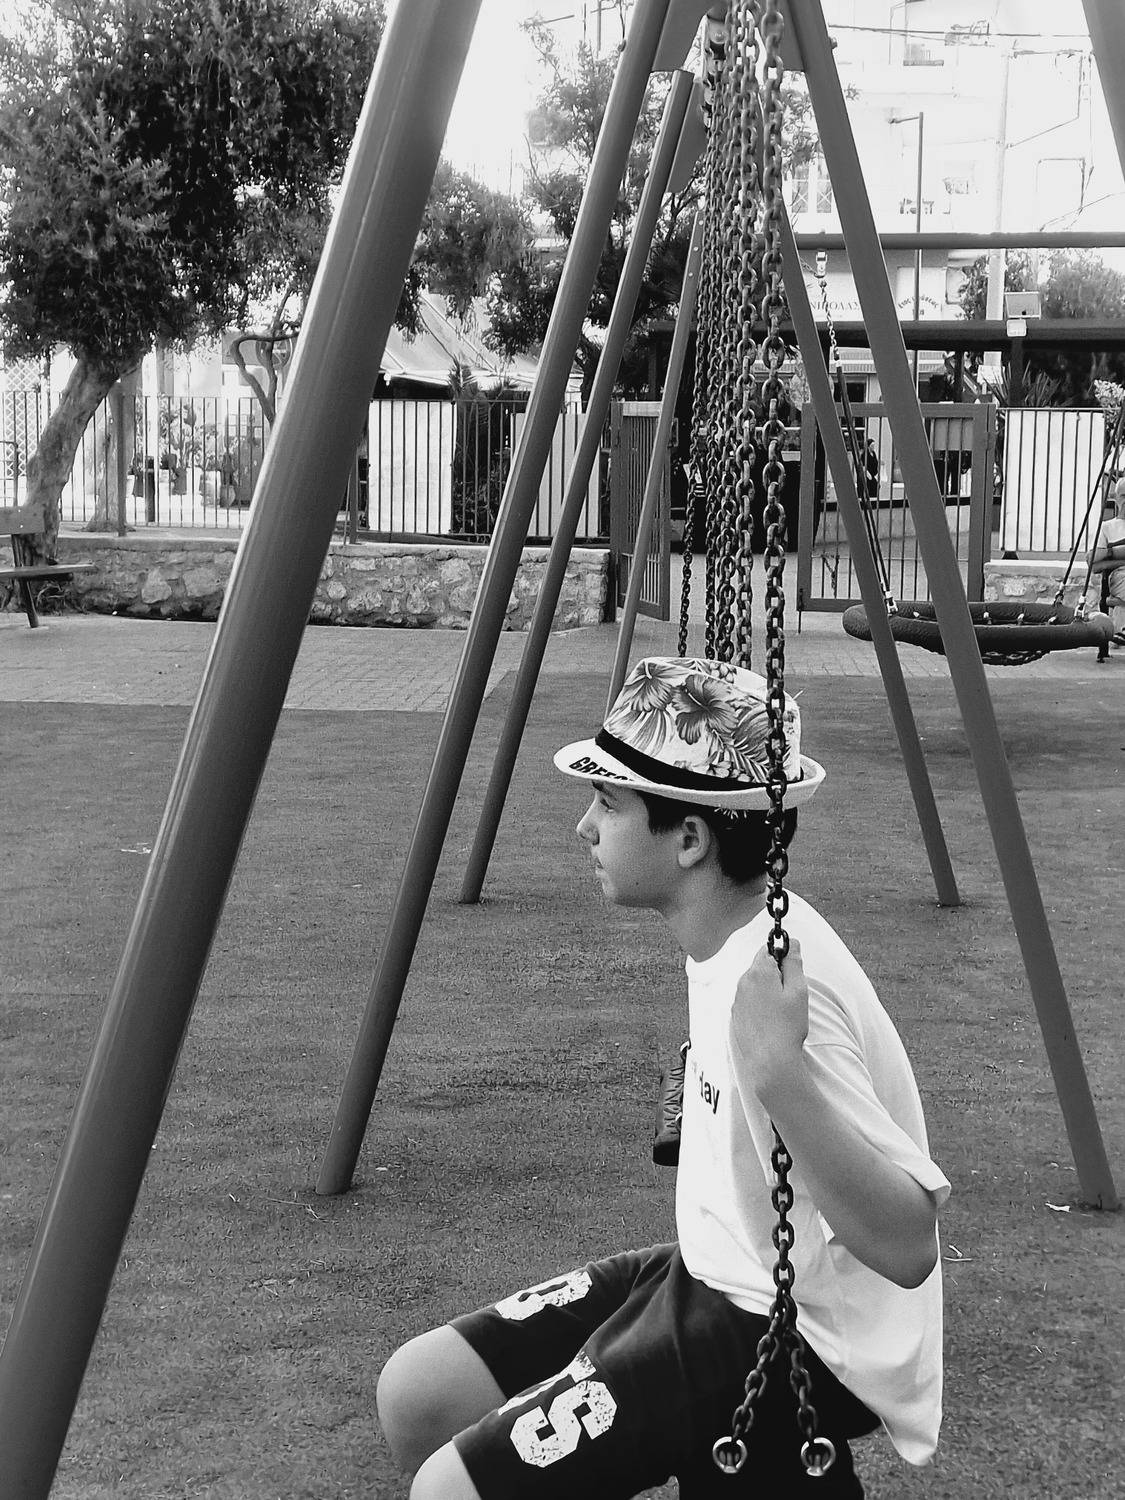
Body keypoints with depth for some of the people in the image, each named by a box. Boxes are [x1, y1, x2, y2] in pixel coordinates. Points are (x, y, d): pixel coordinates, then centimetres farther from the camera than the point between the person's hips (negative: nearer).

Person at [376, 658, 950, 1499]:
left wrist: (781, 1076, -40)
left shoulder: (779, 977, -26)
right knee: (417, 1395, 4)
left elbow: (909, 1248, -32)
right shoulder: (731, 941, 0)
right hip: (713, 1281, 8)